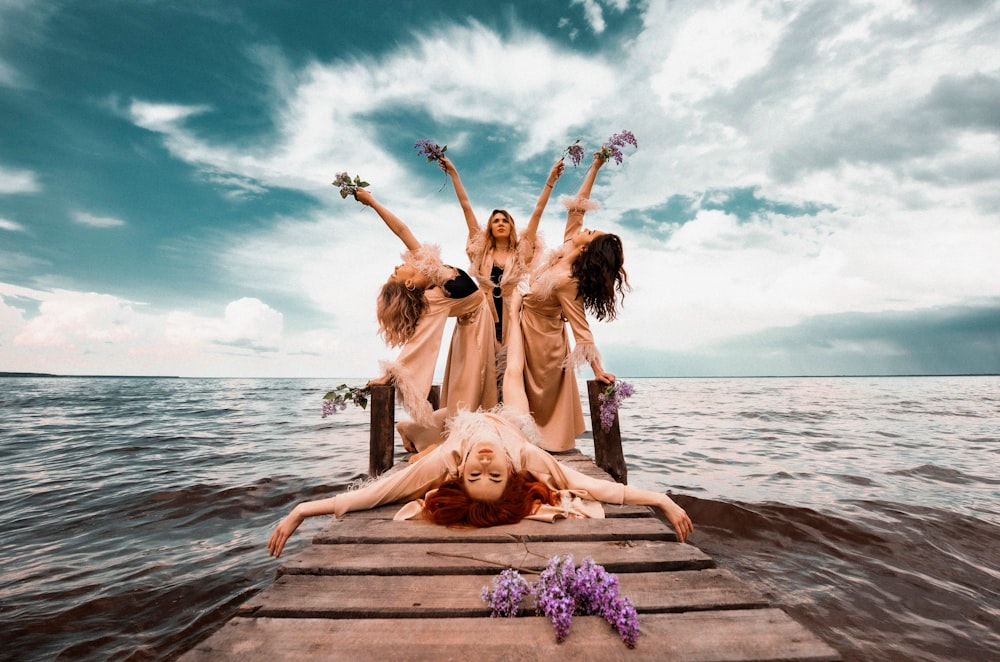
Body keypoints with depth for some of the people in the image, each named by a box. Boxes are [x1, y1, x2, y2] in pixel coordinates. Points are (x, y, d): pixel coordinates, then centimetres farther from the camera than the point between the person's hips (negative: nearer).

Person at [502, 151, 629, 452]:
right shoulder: (566, 247, -14)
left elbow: (581, 329, -30)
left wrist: (597, 369, -29)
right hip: (525, 322, 7)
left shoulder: (566, 281, -33)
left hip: (540, 335, -7)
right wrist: (594, 168, -7)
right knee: (515, 372, 6)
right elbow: (577, 206, -5)